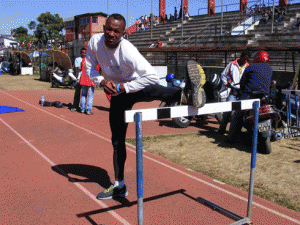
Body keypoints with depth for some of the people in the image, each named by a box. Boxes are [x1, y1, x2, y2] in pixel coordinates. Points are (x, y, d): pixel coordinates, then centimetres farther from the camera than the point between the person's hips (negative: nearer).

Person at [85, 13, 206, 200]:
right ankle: (119, 186, 18)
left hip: (135, 87, -4)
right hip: (117, 94, 4)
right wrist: (102, 81, -23)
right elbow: (90, 68, -2)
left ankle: (187, 94, -69)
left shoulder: (128, 50, -31)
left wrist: (122, 87, -35)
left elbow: (152, 76, -39)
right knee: (117, 140, 7)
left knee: (151, 90, -42)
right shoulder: (95, 41, -15)